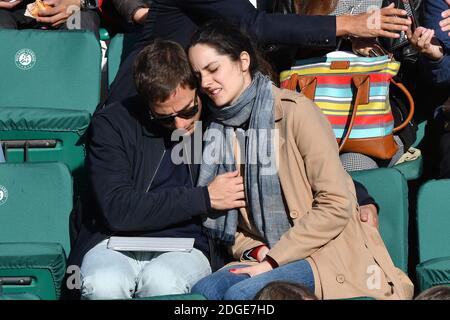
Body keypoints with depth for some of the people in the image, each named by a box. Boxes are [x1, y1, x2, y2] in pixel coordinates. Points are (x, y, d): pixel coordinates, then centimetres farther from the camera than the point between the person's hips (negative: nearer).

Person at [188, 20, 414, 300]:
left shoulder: (293, 111, -9)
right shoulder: (219, 130, 10)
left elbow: (336, 204, -13)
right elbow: (227, 222, 15)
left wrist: (274, 259, -14)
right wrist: (253, 251, -7)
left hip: (329, 255, -5)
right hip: (265, 258, 5)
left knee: (240, 294, -30)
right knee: (203, 291, -24)